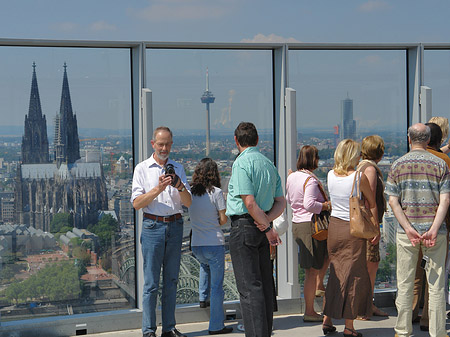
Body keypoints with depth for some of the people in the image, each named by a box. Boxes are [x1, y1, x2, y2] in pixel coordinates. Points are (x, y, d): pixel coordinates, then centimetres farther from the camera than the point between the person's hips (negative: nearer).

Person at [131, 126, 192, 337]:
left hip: (175, 226, 4)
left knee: (171, 280, 8)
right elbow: (136, 203, -5)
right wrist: (158, 189, -18)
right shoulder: (142, 169, 3)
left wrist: (180, 186, -15)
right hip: (153, 226, -4)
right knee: (151, 282, -4)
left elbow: (188, 202, 5)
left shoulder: (178, 169, 12)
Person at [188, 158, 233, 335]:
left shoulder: (190, 192, 2)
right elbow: (224, 219, -7)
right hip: (214, 244, -5)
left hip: (196, 245, 5)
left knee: (204, 264, 39)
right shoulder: (216, 192, -11)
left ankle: (203, 297, 37)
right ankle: (216, 325, 6)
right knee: (217, 285, 2)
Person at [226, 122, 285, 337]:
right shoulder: (269, 164, 13)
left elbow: (249, 202, -20)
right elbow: (281, 202, 13)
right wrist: (267, 220, -4)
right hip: (262, 228, 8)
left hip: (244, 227, -8)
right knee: (264, 284, 13)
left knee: (249, 287, -7)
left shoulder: (242, 163, -12)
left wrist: (268, 229, -12)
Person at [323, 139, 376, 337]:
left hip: (334, 226, 5)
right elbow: (372, 205, -4)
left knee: (336, 273, 17)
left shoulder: (331, 175, 0)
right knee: (353, 275, 2)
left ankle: (327, 317, 21)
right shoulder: (360, 177, -13)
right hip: (354, 229, -5)